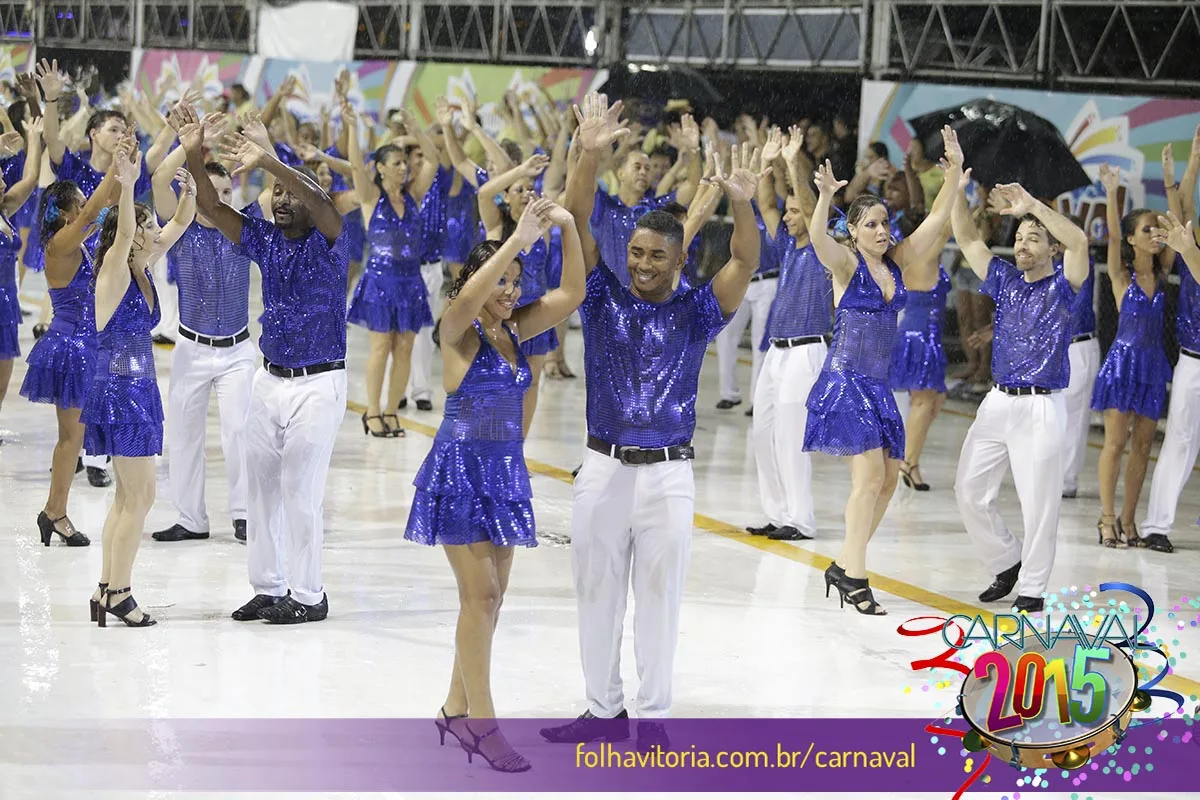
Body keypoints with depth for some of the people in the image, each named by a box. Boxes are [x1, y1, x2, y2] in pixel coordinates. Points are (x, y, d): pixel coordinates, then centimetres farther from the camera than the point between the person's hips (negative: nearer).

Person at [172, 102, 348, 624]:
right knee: (262, 488, 9)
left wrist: (266, 163, -40)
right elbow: (212, 207, -2)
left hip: (318, 382, -6)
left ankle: (308, 595, 2)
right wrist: (194, 158, -19)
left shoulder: (326, 242, -8)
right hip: (270, 379, 6)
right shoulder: (264, 241, 7)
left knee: (301, 492, -6)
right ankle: (268, 587, 18)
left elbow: (320, 201, -29)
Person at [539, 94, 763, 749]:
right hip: (604, 467, 2)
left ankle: (654, 718, 14)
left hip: (668, 472, -2)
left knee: (660, 597, 5)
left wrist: (740, 204, -31)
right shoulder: (603, 297, 4)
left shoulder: (695, 313, 2)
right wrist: (590, 157, -21)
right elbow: (577, 222, -6)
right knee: (597, 593, 9)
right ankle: (604, 710, 22)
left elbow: (745, 263, -12)